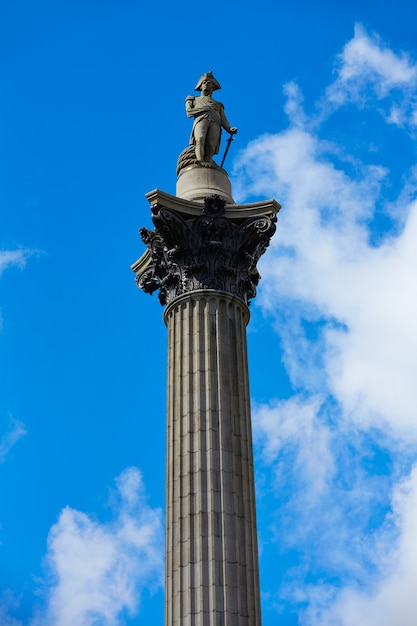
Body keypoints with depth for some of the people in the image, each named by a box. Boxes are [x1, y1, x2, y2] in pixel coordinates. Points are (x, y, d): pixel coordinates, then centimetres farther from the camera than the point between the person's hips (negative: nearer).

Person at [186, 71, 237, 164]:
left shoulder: (218, 105, 38)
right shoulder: (193, 99, 35)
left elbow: (224, 121, 21)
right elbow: (189, 113, 14)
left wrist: (230, 129, -1)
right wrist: (206, 108, 7)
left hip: (215, 124, 2)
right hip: (201, 121, -2)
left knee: (210, 149, -27)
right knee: (200, 140, -35)